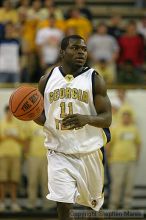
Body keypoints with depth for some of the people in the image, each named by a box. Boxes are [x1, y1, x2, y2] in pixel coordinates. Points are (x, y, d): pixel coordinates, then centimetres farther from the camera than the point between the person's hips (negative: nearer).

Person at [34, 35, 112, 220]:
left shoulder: (94, 79, -4)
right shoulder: (47, 80, 3)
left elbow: (107, 119, -8)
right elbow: (42, 118, 12)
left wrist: (86, 119, -29)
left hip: (89, 151, 0)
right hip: (59, 152, 0)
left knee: (94, 201, 16)